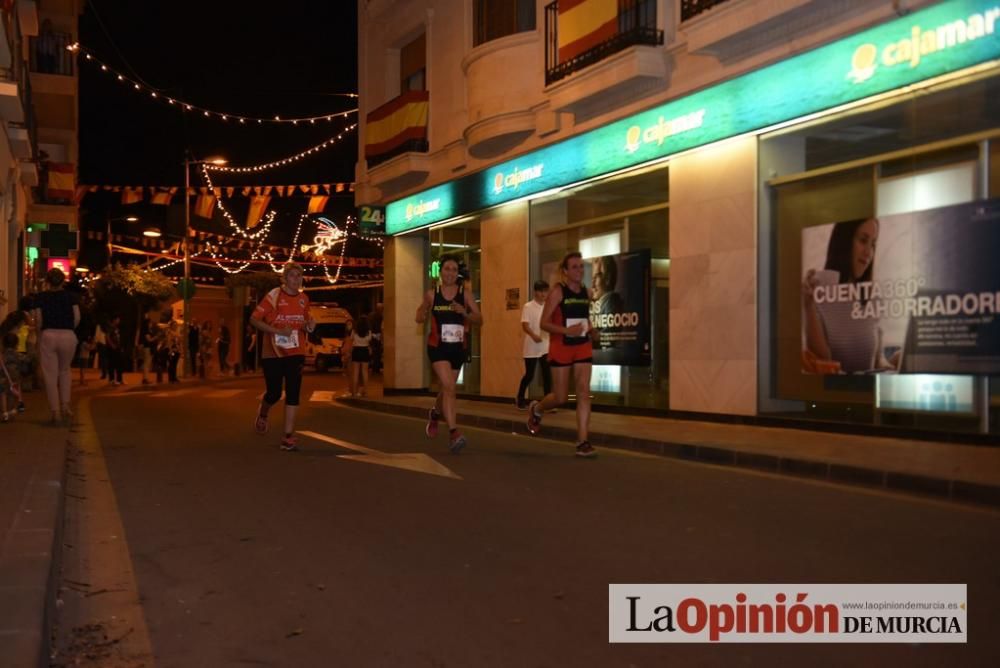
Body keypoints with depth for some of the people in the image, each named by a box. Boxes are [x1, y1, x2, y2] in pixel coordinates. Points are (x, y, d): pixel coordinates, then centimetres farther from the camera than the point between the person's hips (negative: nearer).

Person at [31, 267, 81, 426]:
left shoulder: (40, 297, 4)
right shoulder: (72, 296, 5)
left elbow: (38, 319, -2)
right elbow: (77, 317, -2)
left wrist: (44, 329, 15)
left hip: (48, 335, -1)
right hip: (68, 336, 1)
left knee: (50, 375, 3)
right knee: (65, 371, 20)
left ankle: (55, 412, 0)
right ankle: (65, 405, 6)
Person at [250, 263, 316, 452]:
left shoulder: (304, 299, 7)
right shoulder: (273, 296, -8)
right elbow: (254, 319, -10)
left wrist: (309, 327, -3)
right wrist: (277, 331, -20)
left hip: (296, 352, 3)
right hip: (273, 353, -3)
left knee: (293, 393, -5)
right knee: (274, 393, 1)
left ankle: (288, 437, -2)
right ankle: (262, 415, 37)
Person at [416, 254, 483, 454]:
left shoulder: (465, 293, 0)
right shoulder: (431, 294, 1)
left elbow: (479, 319, -4)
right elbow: (419, 318, 14)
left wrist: (464, 312, -22)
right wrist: (424, 314, -8)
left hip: (458, 348, 3)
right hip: (438, 347, -2)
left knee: (447, 389, 18)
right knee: (449, 387, -19)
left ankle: (435, 413, 49)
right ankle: (453, 432, -21)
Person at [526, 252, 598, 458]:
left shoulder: (586, 292, 8)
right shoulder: (558, 291, -9)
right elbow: (544, 323, -13)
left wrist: (591, 329, 1)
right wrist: (566, 331, -28)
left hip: (583, 347, 4)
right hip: (561, 348, -4)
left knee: (584, 391, -8)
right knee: (561, 397, 3)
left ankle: (583, 441, -7)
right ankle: (536, 409, 37)